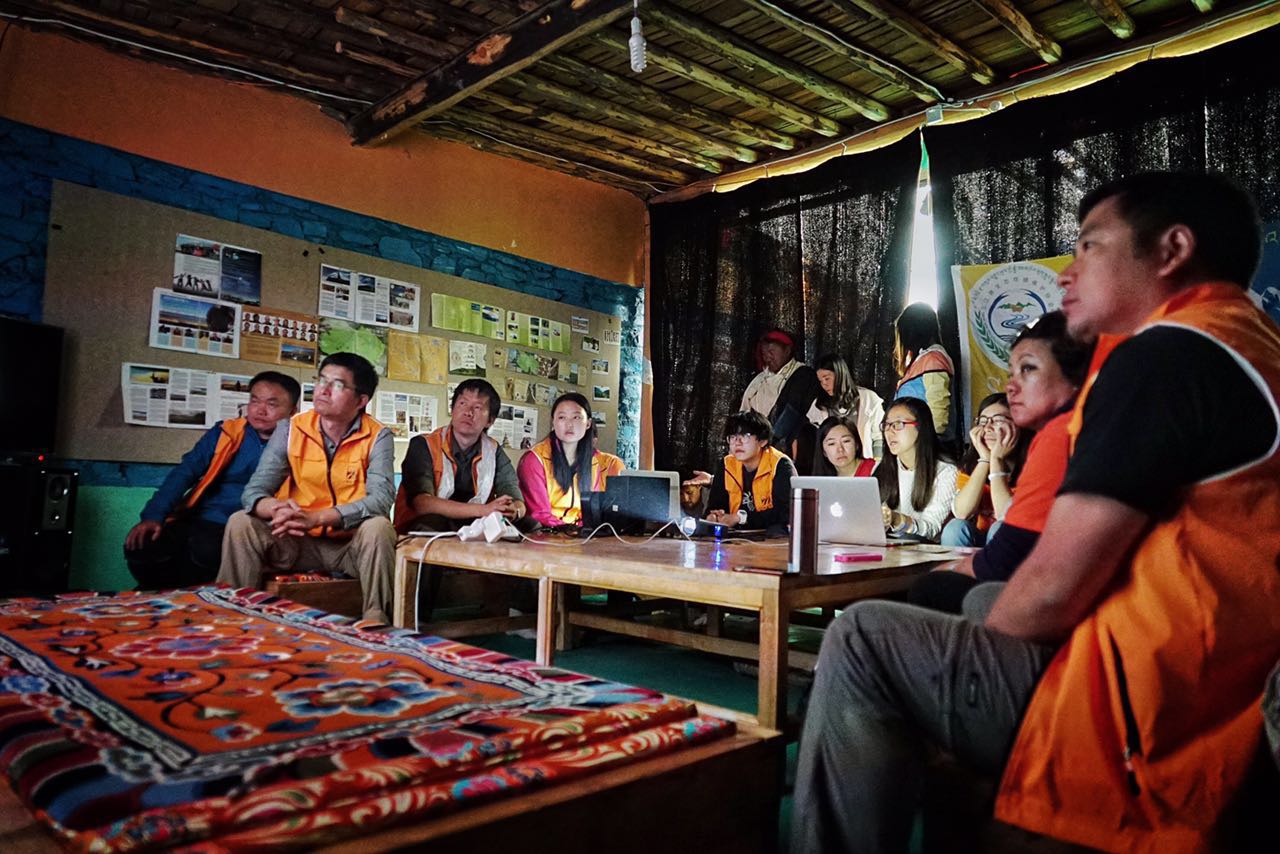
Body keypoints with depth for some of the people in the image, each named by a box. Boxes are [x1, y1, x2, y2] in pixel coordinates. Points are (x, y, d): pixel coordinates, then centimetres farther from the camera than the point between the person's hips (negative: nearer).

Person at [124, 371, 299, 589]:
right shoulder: (226, 432, 9)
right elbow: (185, 472, 4)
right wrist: (154, 516, -9)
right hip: (197, 520, 3)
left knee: (205, 551, -35)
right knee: (140, 547, -23)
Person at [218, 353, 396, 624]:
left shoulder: (377, 437, -8)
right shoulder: (290, 430, -1)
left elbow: (380, 499, -21)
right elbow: (254, 490, -6)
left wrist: (315, 518, -35)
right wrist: (277, 509, -32)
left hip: (351, 546, -2)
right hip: (296, 544, 2)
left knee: (378, 528, -31)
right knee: (240, 523, -18)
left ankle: (375, 620, -19)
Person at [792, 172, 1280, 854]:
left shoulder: (1167, 355, -14)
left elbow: (1053, 590, -18)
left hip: (1147, 735, -10)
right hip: (1224, 714, 10)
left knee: (861, 640, -5)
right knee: (979, 597, 24)